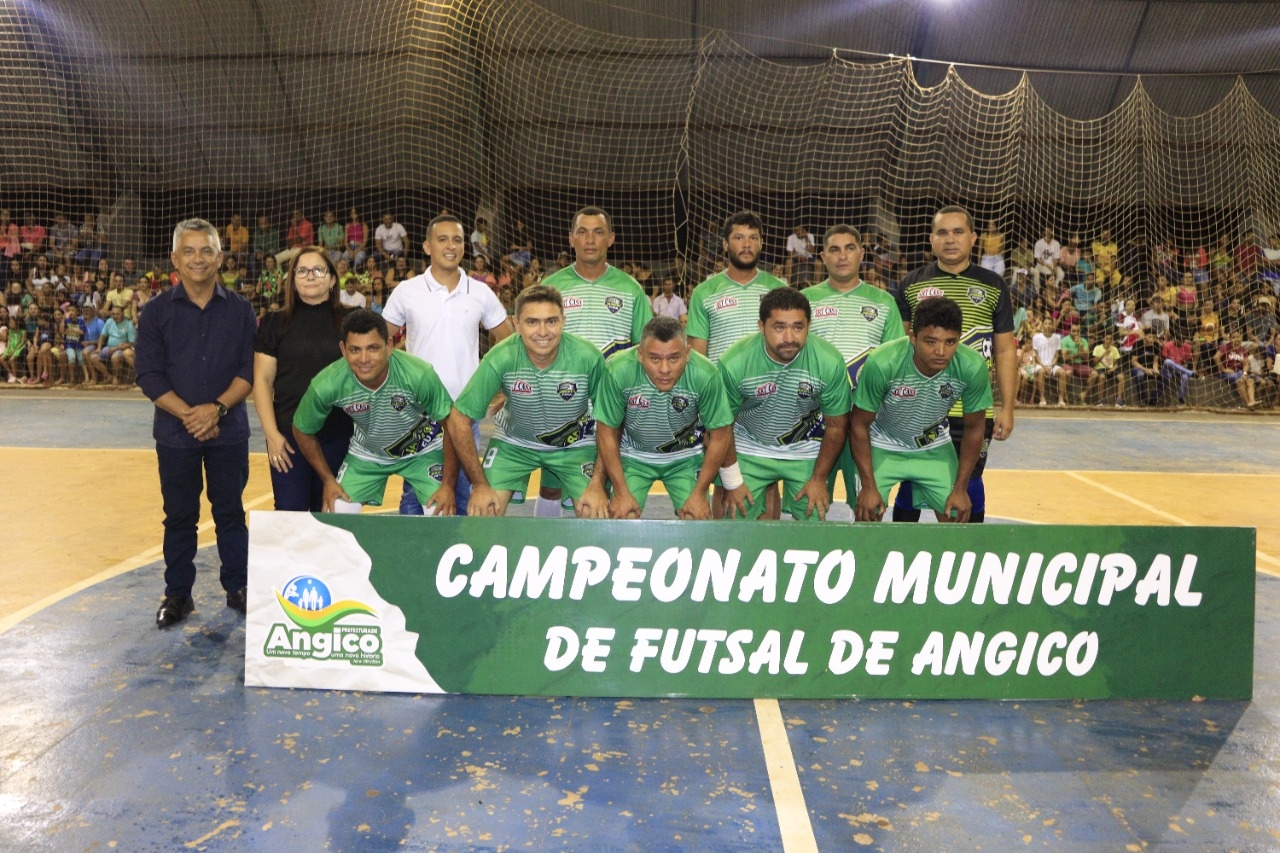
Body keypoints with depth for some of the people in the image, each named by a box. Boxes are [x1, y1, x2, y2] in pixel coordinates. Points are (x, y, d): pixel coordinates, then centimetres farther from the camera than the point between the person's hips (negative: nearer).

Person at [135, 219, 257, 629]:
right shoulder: (158, 310, 0)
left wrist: (217, 408, -17)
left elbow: (250, 369, -3)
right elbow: (148, 374, -4)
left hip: (229, 431, 0)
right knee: (179, 516, 9)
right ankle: (177, 594, 23)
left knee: (231, 511, 9)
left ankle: (238, 587, 22)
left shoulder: (239, 309, 1)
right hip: (175, 432, 0)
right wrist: (188, 414, -15)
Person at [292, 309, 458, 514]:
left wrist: (448, 485, -19)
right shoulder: (326, 385, -28)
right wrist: (328, 480, -4)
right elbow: (303, 431, -6)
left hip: (422, 451, -1)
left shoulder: (420, 374, -36)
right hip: (366, 454, 2)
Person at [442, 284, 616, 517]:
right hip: (513, 441, 0)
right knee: (482, 509, -13)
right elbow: (459, 420, -19)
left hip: (574, 443, 0)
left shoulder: (588, 357, -27)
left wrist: (599, 485, -17)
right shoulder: (500, 358, -28)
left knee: (596, 513, -14)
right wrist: (480, 484, -16)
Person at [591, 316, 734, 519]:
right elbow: (607, 433, -15)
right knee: (622, 517, -12)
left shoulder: (706, 374, -29)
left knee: (697, 519, -10)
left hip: (685, 456, 0)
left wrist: (699, 493, -10)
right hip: (633, 455, 0)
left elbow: (719, 436, -14)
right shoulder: (617, 370, -30)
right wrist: (621, 492, -12)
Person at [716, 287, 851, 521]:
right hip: (749, 449, 0)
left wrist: (819, 478, -2)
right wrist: (732, 482, -6)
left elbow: (835, 426, -7)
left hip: (806, 451, 1)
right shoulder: (734, 362, -25)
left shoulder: (830, 361, -22)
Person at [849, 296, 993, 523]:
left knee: (957, 517, 1)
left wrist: (961, 489, -5)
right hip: (882, 445, -2)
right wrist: (869, 486, -17)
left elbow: (974, 428, -9)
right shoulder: (882, 363, -34)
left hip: (934, 447, 3)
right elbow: (859, 424, -18)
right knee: (868, 515, -11)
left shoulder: (973, 367, -27)